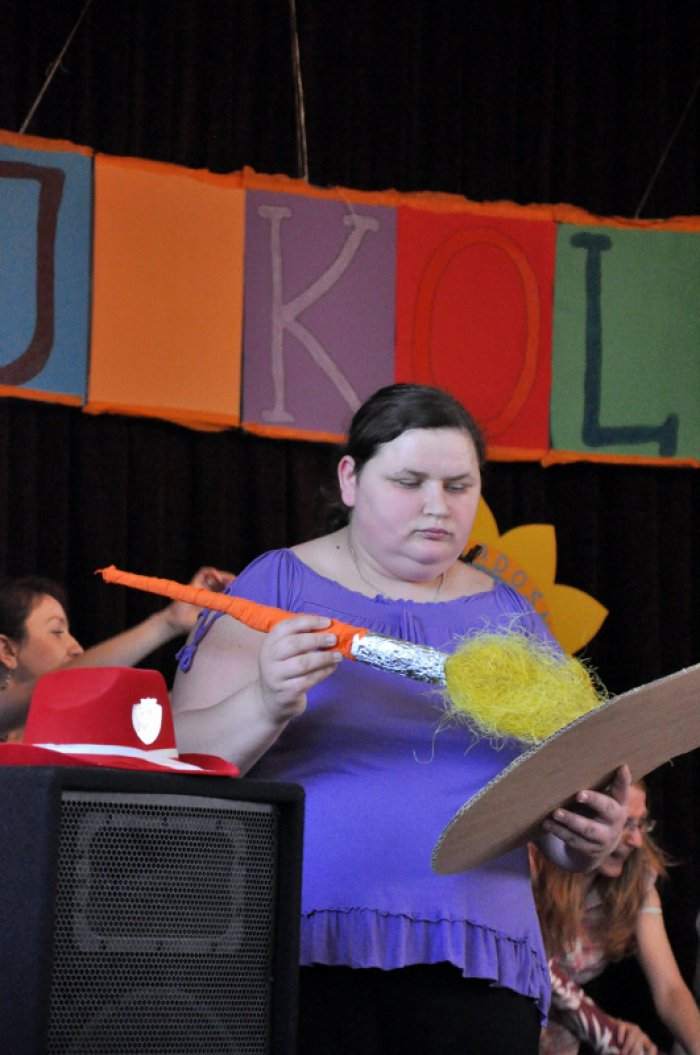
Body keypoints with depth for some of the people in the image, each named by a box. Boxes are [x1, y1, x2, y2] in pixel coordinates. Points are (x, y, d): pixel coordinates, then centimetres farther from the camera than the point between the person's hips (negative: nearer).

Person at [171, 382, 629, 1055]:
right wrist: (266, 708, -23)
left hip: (478, 971, 3)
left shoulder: (507, 615, 15)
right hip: (304, 964, -3)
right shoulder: (277, 588, 5)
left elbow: (560, 793, 14)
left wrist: (588, 839, -9)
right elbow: (176, 763, -4)